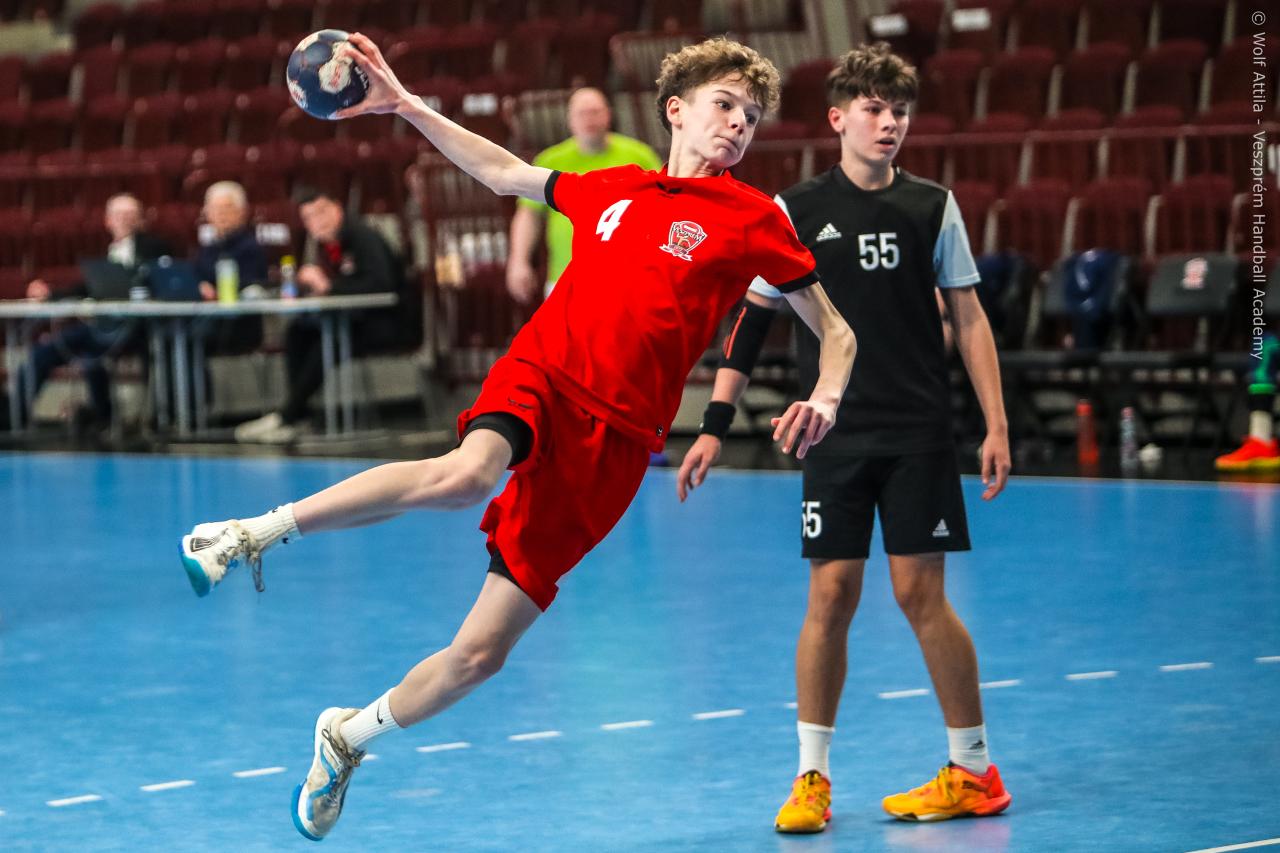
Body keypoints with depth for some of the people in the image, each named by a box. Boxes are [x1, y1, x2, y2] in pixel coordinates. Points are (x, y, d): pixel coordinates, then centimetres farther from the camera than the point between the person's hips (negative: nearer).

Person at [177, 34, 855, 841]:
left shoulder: (754, 219, 7)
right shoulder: (611, 188, 16)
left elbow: (837, 332, 9)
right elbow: (505, 173, 32)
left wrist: (825, 400, -12)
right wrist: (406, 106, 26)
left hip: (612, 439, -1)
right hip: (540, 374, 1)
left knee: (481, 653, -3)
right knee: (463, 475, -38)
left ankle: (349, 734, 23)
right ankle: (259, 531, -23)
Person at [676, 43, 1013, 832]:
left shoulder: (932, 207, 3)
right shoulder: (794, 212, 1)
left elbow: (968, 318, 5)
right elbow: (750, 320, 5)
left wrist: (996, 425, -1)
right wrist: (716, 426, 0)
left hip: (918, 432, 0)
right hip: (834, 434, 0)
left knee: (921, 594, -2)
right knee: (831, 596, -1)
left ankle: (974, 772, 10)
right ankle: (812, 776, 9)